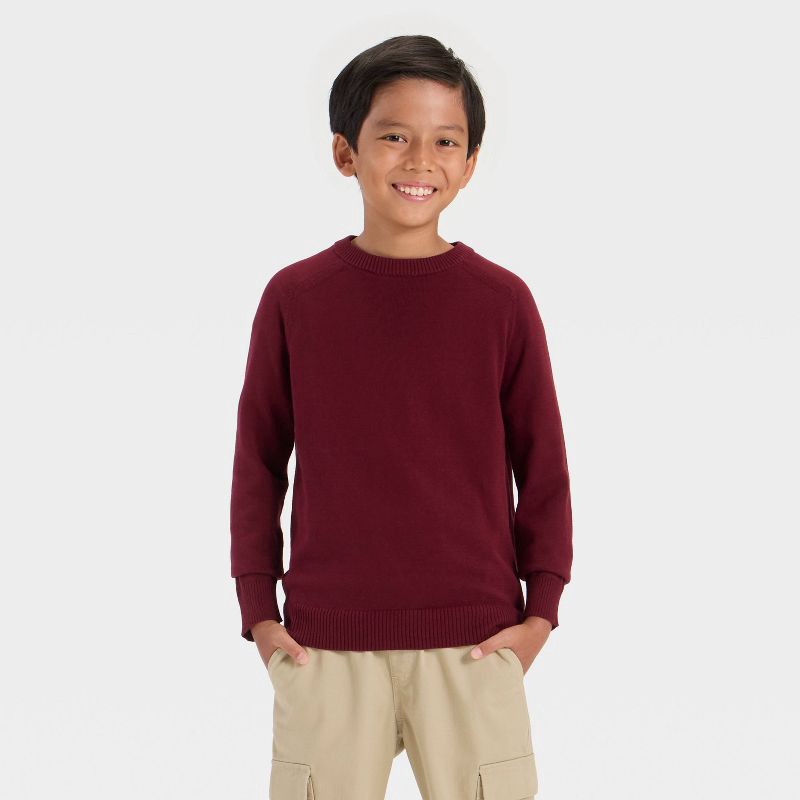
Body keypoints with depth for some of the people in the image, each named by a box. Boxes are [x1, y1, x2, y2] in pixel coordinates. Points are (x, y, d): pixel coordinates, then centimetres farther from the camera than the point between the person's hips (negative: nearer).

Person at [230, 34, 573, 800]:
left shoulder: (502, 301, -1)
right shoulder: (293, 298, 0)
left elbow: (542, 463, 4)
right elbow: (258, 459, 6)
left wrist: (540, 611, 1)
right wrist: (258, 614, 3)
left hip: (474, 643, 0)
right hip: (324, 645, 0)